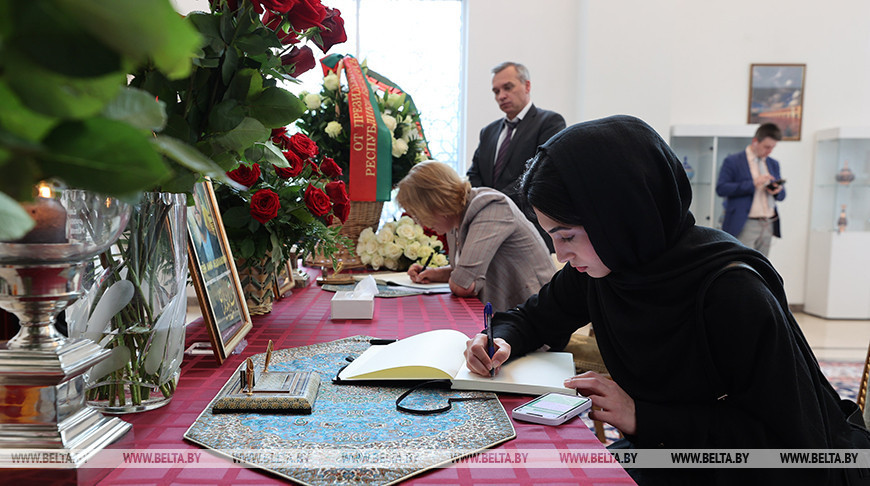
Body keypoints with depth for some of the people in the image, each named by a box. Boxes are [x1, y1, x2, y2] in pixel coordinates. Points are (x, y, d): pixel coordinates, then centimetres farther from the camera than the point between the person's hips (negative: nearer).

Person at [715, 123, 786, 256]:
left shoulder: (773, 164, 17)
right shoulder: (732, 161, -2)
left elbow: (782, 195, 21)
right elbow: (721, 188, -13)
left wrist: (777, 191, -4)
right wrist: (752, 184, -19)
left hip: (768, 225, 6)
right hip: (745, 225, -6)